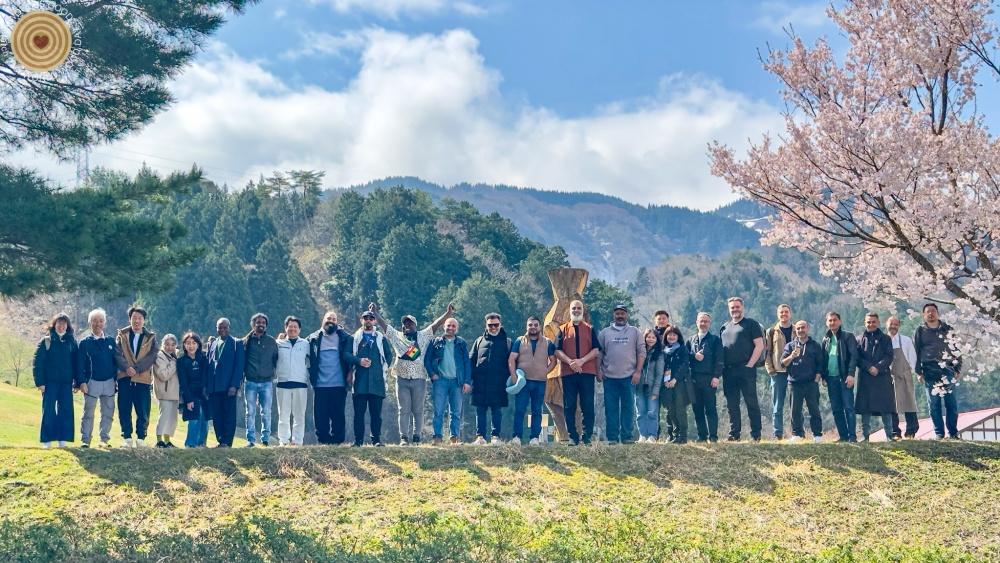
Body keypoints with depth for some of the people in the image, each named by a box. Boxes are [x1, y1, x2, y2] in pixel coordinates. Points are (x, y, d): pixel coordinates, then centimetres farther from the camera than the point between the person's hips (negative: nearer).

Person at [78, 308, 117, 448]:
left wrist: (116, 378, 5)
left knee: (108, 413, 5)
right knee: (88, 412, -2)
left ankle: (105, 439, 13)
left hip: (109, 382, 3)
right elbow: (80, 364, 0)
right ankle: (85, 440, 3)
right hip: (92, 382, -3)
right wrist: (82, 382, -9)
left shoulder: (111, 341, 10)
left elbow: (116, 360, 12)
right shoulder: (85, 342, 2)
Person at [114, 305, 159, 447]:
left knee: (143, 412, -2)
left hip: (143, 379, 0)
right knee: (124, 410, 0)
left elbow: (152, 356, -3)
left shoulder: (151, 337, 9)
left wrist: (137, 369, -14)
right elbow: (117, 354, 0)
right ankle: (127, 438, 7)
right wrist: (127, 368, -17)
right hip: (124, 378, 1)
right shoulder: (121, 335, 11)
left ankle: (141, 438, 7)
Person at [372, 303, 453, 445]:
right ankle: (404, 438, 1)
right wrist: (375, 312, 16)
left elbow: (436, 324, 1)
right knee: (404, 410, 0)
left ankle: (416, 438, 5)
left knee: (418, 410, 1)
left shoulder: (423, 336, 10)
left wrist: (448, 313, -9)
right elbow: (383, 324, 16)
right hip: (402, 379, 1)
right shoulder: (397, 336, 14)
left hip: (419, 379, -1)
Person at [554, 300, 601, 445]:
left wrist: (582, 361, -13)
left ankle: (587, 437, 1)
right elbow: (558, 351, 2)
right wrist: (570, 362, -15)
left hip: (587, 372, 0)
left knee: (588, 406, -2)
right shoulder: (562, 329, 13)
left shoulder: (590, 329, 13)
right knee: (569, 407, 0)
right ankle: (573, 437, 5)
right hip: (568, 373, 0)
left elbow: (596, 350, 3)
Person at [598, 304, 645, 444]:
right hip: (609, 376, 0)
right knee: (611, 408, 2)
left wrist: (638, 371, -5)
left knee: (628, 407, 3)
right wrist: (598, 371, -1)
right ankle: (612, 437, 7)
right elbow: (598, 353, 8)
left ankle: (627, 436, 9)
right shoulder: (605, 332, 9)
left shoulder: (634, 332, 8)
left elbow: (641, 352, 4)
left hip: (628, 376, 0)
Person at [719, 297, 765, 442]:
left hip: (746, 369, -5)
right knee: (732, 405, 6)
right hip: (728, 371, 5)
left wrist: (750, 365, -11)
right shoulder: (724, 327, 18)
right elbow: (719, 349, 21)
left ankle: (756, 435, 0)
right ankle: (734, 434, 10)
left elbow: (759, 346, -4)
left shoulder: (751, 324, 3)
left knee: (751, 402, -3)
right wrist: (721, 367, 7)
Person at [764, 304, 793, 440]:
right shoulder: (771, 332, 8)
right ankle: (778, 434, 2)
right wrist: (770, 370, -5)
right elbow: (767, 352, 5)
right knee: (777, 406, 0)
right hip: (778, 373, 0)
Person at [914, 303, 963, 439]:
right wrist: (919, 372, -1)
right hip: (930, 371, -1)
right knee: (934, 404, -1)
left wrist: (958, 369, 5)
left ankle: (953, 433, 3)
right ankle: (939, 433, 3)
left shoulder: (947, 329, 13)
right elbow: (916, 352, 6)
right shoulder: (920, 331, 9)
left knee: (951, 403, -3)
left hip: (948, 370, 1)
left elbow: (956, 349, 12)